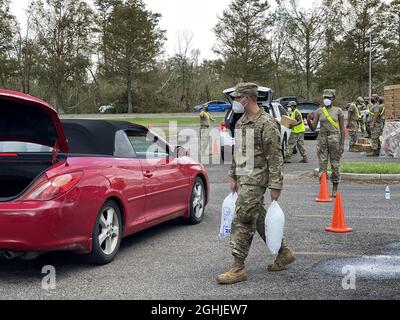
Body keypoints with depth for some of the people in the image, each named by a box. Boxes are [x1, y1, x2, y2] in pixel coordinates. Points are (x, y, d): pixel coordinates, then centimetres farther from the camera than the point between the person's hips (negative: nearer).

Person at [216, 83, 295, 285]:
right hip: (244, 178, 9)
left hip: (256, 179, -9)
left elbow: (275, 157, -15)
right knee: (258, 219, 16)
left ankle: (238, 268, -5)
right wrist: (233, 177, 20)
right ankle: (284, 253, 30)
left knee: (242, 220, -10)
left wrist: (275, 186, -17)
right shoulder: (241, 122, 13)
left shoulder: (266, 123, -14)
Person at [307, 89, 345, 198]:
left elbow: (342, 128, 0)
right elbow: (313, 128, 2)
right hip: (322, 139, 2)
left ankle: (335, 190, 10)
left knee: (335, 165, 2)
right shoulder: (319, 111, 7)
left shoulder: (338, 111, 1)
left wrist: (342, 144, -7)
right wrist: (308, 121, -19)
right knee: (322, 165, 0)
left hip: (334, 139, -2)